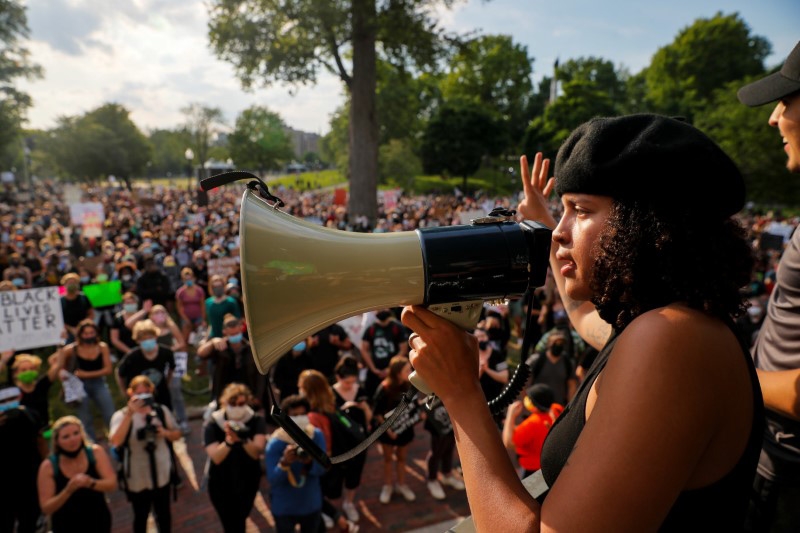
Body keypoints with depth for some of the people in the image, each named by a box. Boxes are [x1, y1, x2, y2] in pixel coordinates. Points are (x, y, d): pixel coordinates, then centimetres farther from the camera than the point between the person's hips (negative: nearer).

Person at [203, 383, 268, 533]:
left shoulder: (256, 421, -15)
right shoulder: (213, 424, -16)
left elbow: (257, 452, -28)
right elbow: (216, 457, -26)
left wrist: (242, 439, -46)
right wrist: (229, 440, -43)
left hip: (248, 482, 2)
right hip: (221, 484, -1)